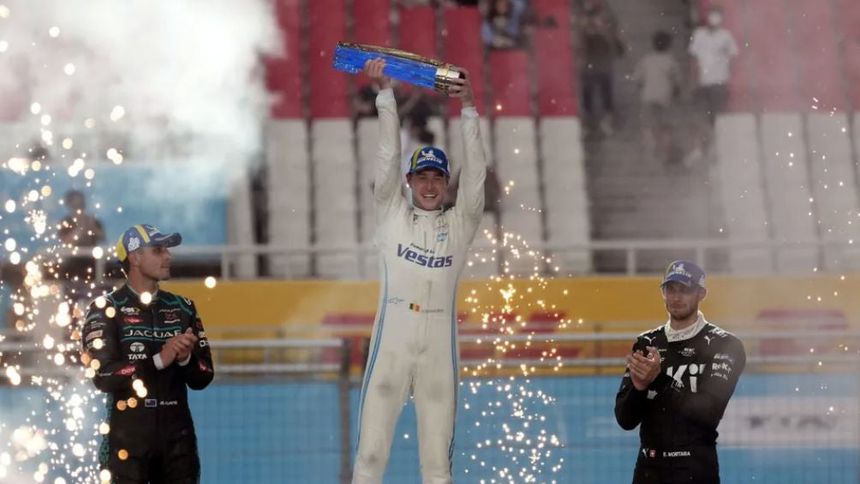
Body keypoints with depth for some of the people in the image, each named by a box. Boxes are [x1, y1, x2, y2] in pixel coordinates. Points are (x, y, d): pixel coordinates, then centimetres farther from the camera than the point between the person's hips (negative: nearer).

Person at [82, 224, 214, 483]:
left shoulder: (181, 308, 11)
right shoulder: (106, 310, -4)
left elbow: (203, 377, 9)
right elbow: (103, 377, -15)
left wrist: (185, 358, -14)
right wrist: (159, 360, -21)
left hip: (178, 438, 5)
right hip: (127, 439, -5)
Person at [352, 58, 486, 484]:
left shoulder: (459, 224, 13)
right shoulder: (391, 216, 11)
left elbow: (475, 172, 2)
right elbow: (387, 156, 3)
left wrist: (469, 109, -7)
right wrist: (385, 92, -6)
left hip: (439, 348, 1)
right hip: (391, 342, -1)